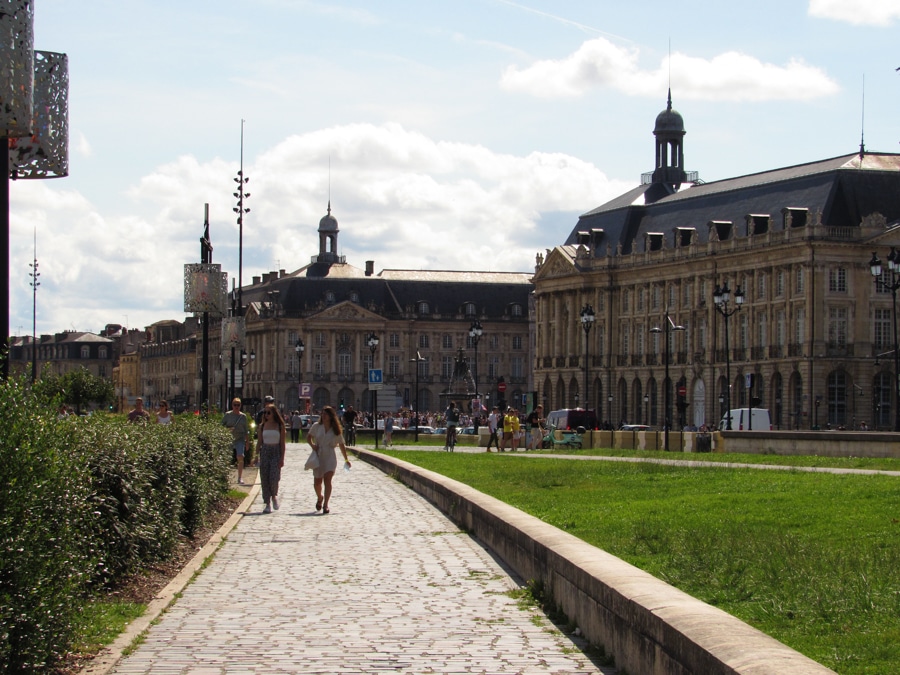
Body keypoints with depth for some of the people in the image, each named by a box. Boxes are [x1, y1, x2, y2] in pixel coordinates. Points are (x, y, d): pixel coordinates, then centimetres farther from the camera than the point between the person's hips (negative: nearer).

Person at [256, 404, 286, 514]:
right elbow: (259, 442, 9)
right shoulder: (262, 426, 8)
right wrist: (256, 455, 1)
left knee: (274, 478, -14)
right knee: (264, 479, -2)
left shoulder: (280, 426, 1)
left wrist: (282, 458, -5)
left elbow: (282, 443, 0)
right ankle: (268, 504, 4)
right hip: (264, 452, 3)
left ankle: (274, 496, 16)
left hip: (276, 453, -3)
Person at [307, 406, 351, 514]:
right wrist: (312, 445, -5)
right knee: (317, 482, 9)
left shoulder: (336, 430, 1)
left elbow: (342, 445, 9)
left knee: (327, 479, -18)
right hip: (318, 456, 2)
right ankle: (319, 498, 41)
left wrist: (346, 459, 11)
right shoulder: (316, 426, 2)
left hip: (330, 457, -2)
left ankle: (325, 505, -19)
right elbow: (308, 436, 15)